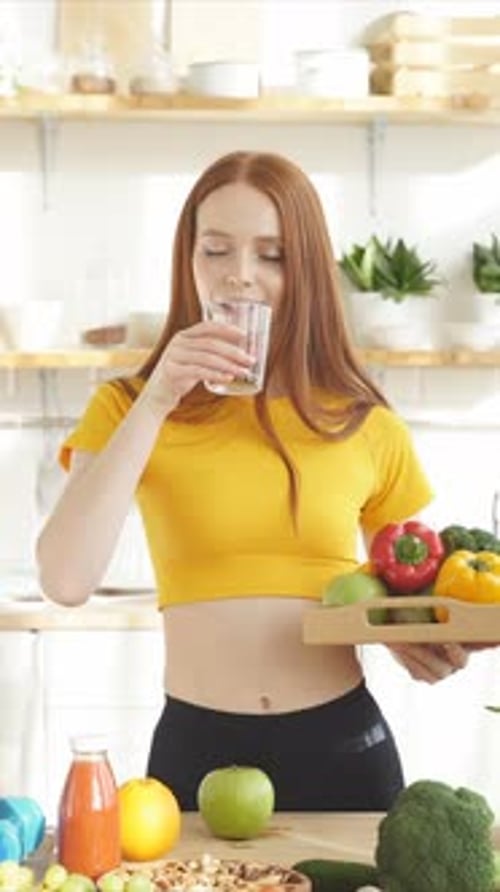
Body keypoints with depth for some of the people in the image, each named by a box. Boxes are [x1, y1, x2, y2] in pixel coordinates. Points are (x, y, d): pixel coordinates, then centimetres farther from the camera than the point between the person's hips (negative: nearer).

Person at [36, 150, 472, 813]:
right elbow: (65, 581, -16)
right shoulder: (129, 409, -1)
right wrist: (156, 401, -17)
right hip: (194, 749, -1)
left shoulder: (368, 428, 2)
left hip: (342, 747, 1)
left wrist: (425, 644, -8)